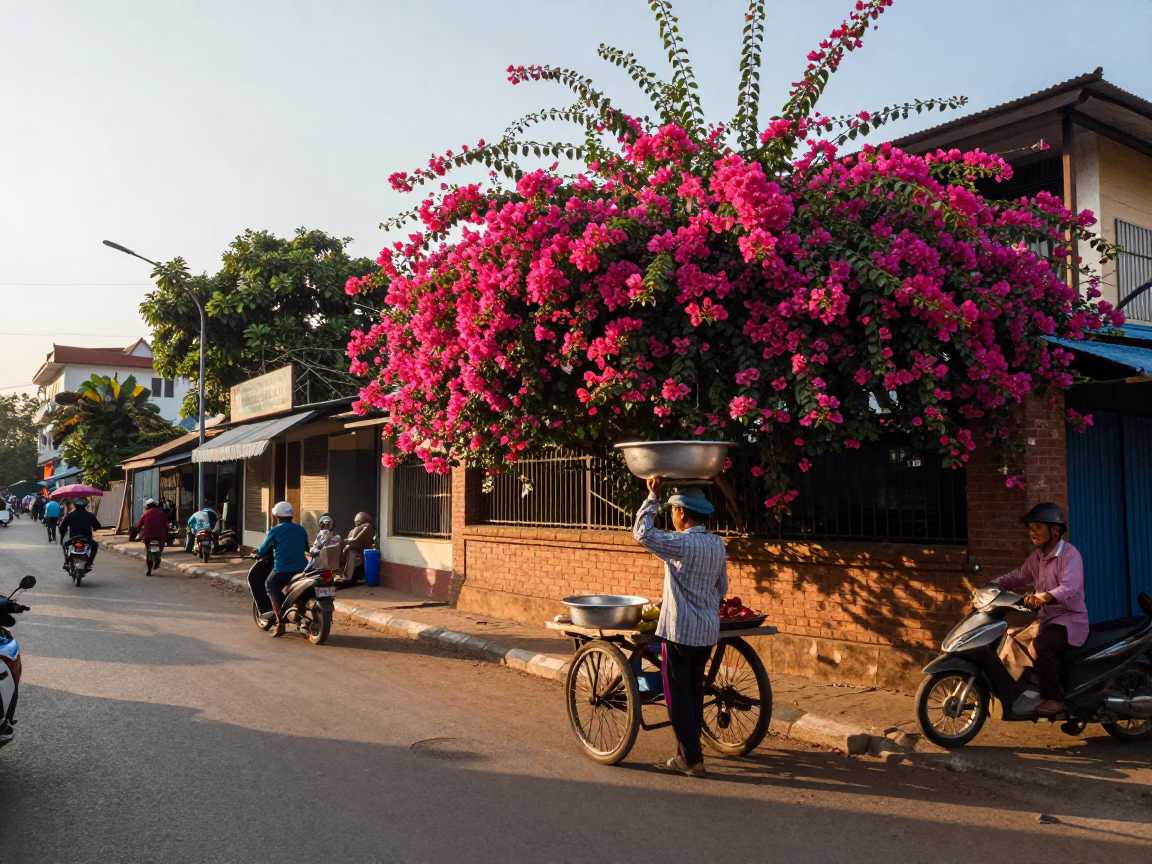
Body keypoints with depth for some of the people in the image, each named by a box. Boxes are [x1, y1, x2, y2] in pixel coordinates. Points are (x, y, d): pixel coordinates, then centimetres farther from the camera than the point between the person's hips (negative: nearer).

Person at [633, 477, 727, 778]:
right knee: (694, 691, 16)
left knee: (678, 694, 2)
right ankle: (688, 751, 24)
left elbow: (642, 533, -14)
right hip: (708, 629, 8)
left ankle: (691, 760, 6)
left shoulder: (682, 543, -18)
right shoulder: (718, 544, 6)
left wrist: (652, 497, -8)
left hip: (680, 629, -7)